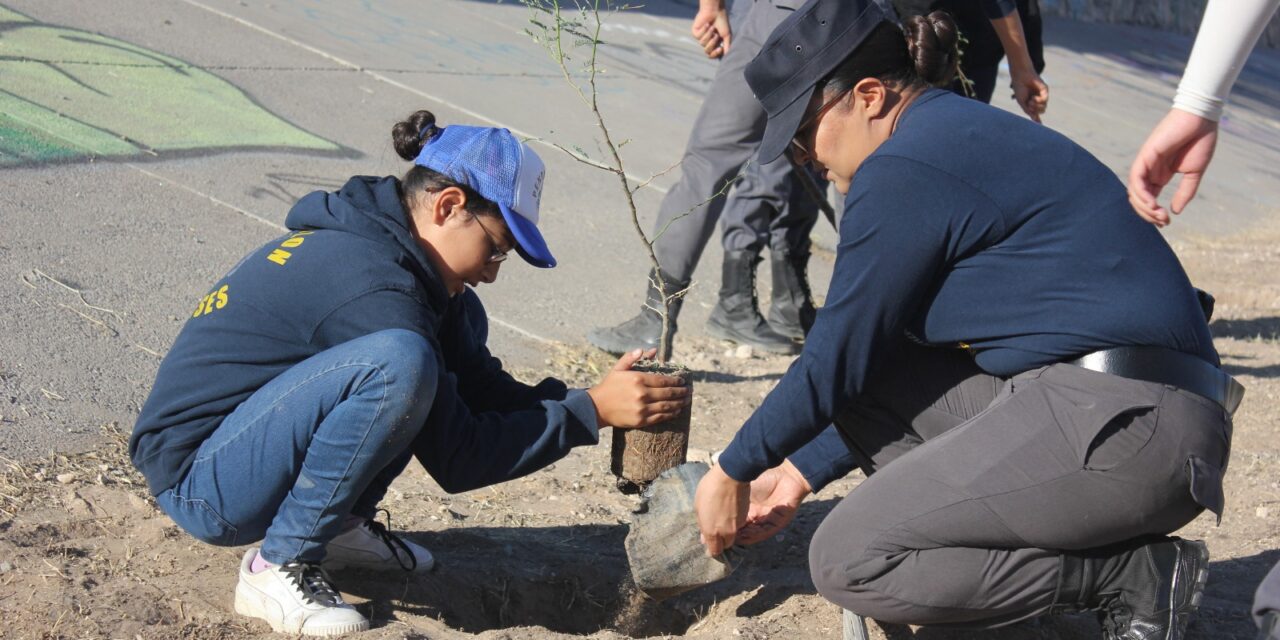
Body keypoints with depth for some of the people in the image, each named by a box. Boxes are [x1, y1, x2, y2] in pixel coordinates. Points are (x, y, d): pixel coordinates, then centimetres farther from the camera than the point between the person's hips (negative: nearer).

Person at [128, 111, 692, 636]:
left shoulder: (374, 243, 3)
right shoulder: (370, 283, -25)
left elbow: (478, 387, 7)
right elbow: (454, 460, -20)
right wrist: (590, 410, -18)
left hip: (246, 430, 10)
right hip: (197, 481, -10)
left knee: (456, 323, 7)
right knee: (399, 364, -33)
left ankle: (343, 523, 8)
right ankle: (277, 567, -16)